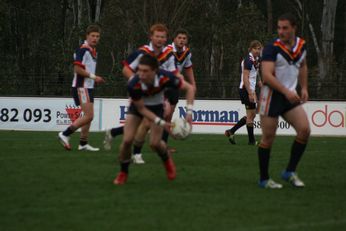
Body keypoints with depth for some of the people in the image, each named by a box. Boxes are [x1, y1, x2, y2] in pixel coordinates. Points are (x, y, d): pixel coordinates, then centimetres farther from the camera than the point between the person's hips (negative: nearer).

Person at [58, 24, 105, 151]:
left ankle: (83, 143, 15)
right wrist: (93, 76, -18)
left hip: (88, 87, 10)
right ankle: (65, 134, -11)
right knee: (88, 116, -15)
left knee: (88, 116, 10)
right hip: (81, 87, -10)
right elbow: (77, 69, -21)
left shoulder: (93, 51, 16)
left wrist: (96, 79, 11)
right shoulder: (83, 50, -14)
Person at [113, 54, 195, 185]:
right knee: (127, 140, -13)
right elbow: (141, 109, -23)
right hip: (138, 105, -1)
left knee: (155, 143, -8)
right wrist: (161, 122, -30)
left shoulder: (165, 78, -36)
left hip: (156, 106, 1)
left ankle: (167, 160, 28)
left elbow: (189, 88, -20)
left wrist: (189, 112, -29)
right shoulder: (133, 85, -38)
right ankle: (123, 173, 12)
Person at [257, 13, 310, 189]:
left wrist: (304, 88, 13)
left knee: (304, 130, -7)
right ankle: (264, 179, 12)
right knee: (268, 138, -1)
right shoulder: (272, 48, -16)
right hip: (272, 95, -6)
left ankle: (290, 172, 6)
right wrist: (286, 92, -32)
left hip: (290, 96, 6)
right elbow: (267, 75, -25)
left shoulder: (302, 45, 4)